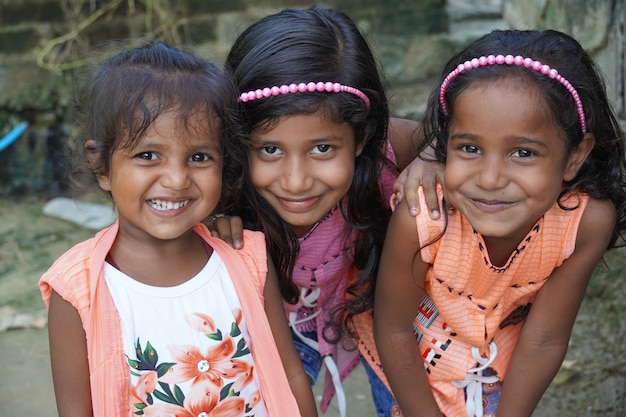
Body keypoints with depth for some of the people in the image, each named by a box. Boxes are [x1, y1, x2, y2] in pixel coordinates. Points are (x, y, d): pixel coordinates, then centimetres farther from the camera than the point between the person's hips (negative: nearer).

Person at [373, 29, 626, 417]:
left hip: (504, 350, 2)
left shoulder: (589, 221, -32)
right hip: (422, 346, -1)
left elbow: (544, 341, -20)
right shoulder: (419, 220, -37)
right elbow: (395, 331, -21)